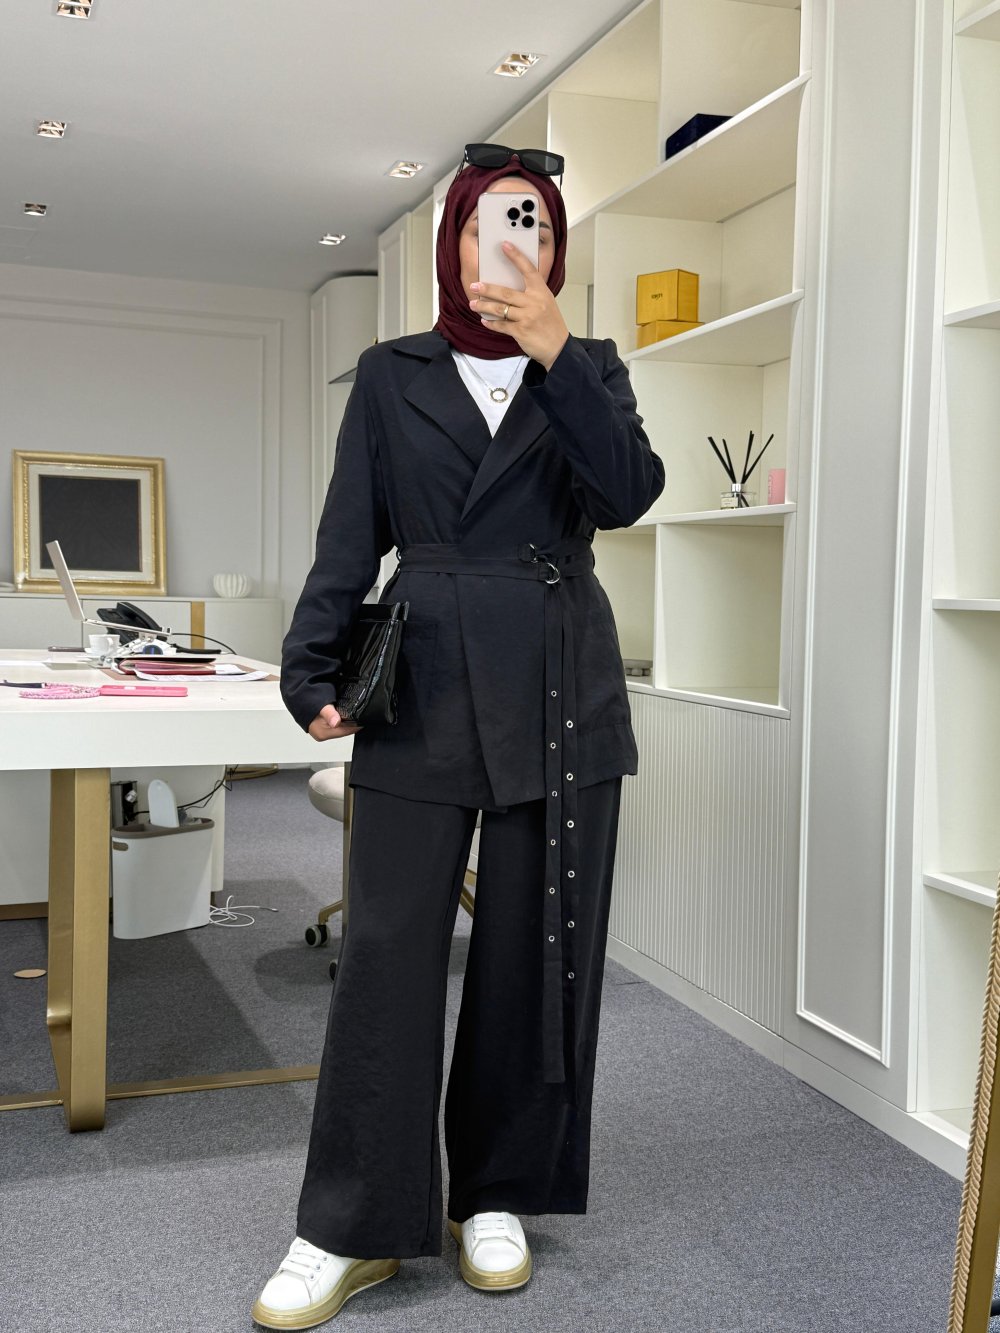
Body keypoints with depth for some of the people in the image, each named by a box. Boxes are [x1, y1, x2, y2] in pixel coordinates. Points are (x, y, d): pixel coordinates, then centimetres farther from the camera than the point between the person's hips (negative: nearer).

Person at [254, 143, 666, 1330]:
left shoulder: (589, 367, 12)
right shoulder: (391, 374, 11)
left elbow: (628, 493, -7)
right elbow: (350, 538, 4)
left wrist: (555, 351, -15)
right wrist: (311, 670, -8)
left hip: (560, 686, 1)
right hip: (425, 682, -1)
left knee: (534, 947, 7)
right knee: (387, 948, -3)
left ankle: (497, 1195, 24)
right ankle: (352, 1228, 10)